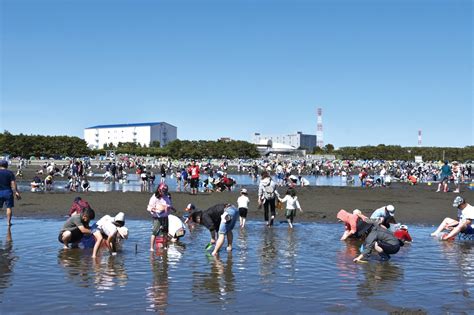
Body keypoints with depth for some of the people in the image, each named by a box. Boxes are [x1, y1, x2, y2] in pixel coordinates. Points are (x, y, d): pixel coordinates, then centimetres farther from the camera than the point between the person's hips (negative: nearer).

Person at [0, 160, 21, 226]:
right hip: (8, 191, -1)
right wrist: (16, 192, -5)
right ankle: (8, 222, 3)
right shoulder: (10, 173, -2)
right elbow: (13, 184, -7)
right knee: (9, 207, 4)